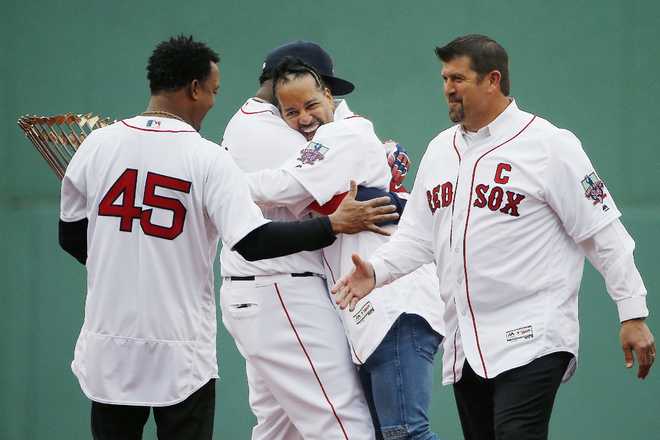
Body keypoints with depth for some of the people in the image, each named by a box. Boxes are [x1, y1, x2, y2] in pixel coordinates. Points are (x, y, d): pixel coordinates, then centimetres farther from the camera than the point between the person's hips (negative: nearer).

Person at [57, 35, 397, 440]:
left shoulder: (98, 145, 0)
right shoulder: (208, 159, -10)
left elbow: (71, 237, 10)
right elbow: (254, 243, -17)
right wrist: (335, 225, -10)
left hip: (109, 349, 3)